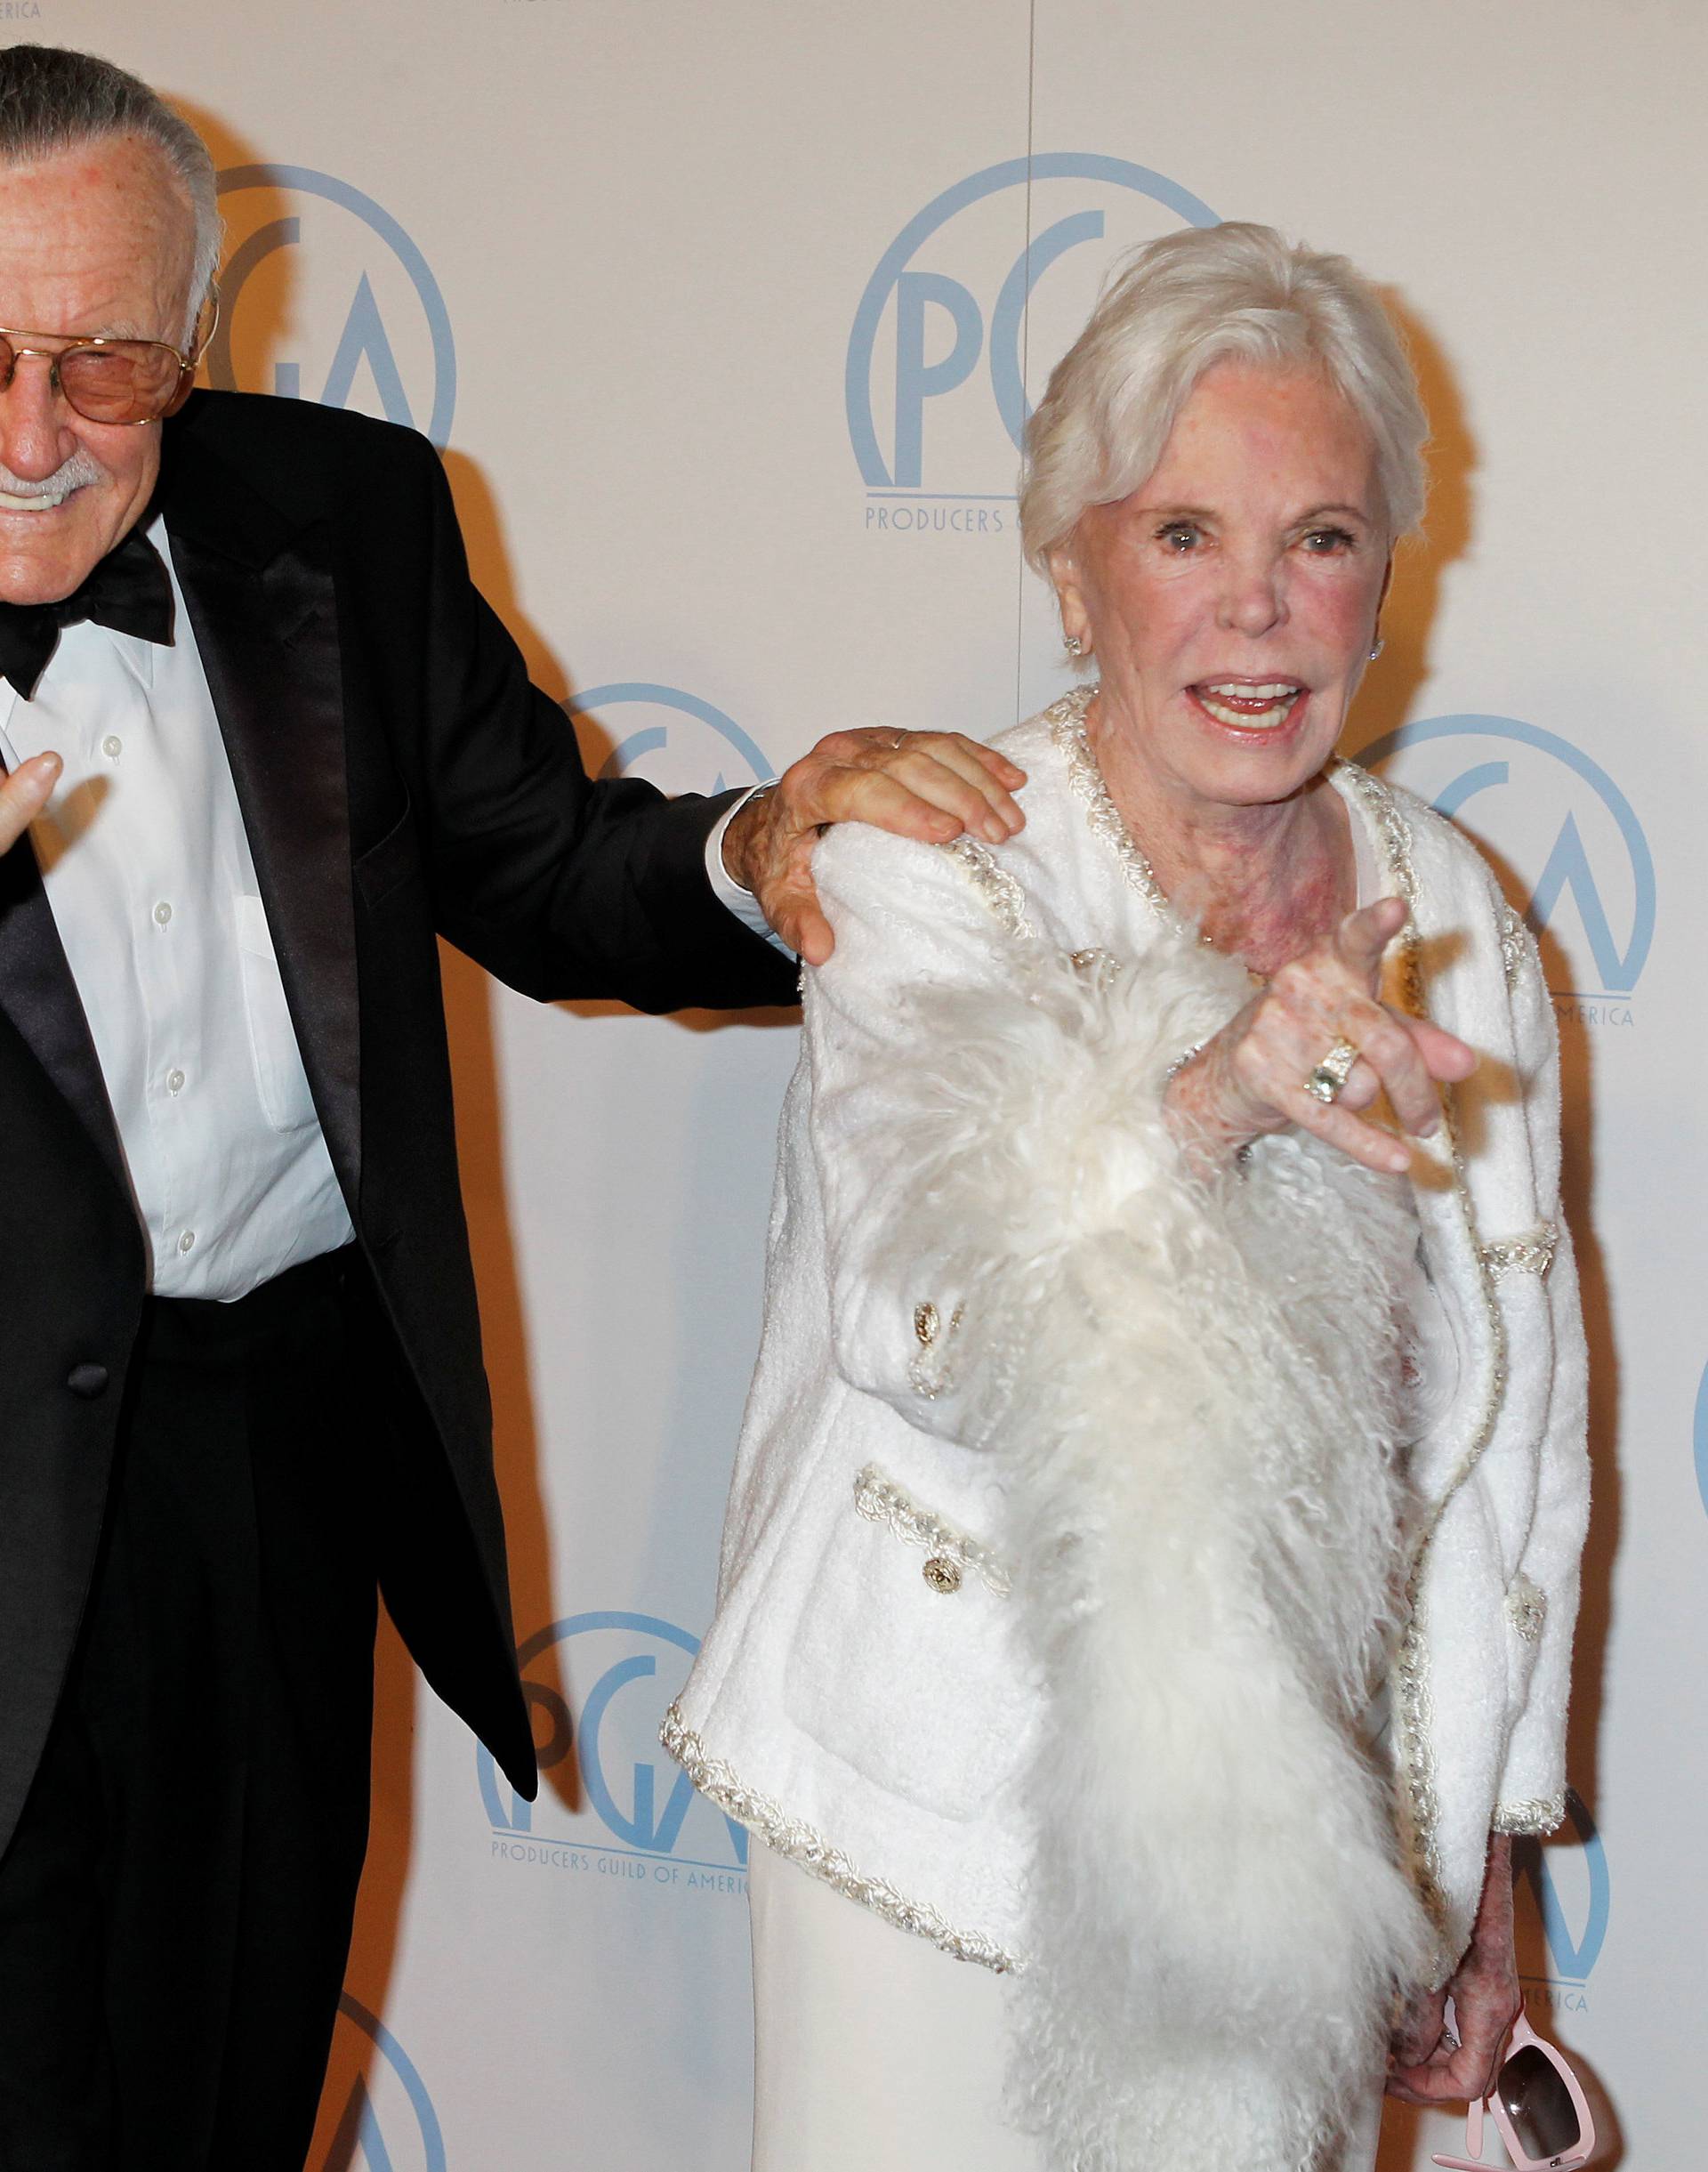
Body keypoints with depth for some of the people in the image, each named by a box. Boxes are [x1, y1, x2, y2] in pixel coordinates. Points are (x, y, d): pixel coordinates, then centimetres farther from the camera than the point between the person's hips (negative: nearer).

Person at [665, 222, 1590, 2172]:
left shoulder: (1448, 920, 0)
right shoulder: (931, 864, -13)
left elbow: (1506, 1422, 7)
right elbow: (917, 1323, -30)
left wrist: (1480, 1862, 11)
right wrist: (1207, 1099, -48)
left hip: (1296, 1804, 4)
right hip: (944, 1800, -3)